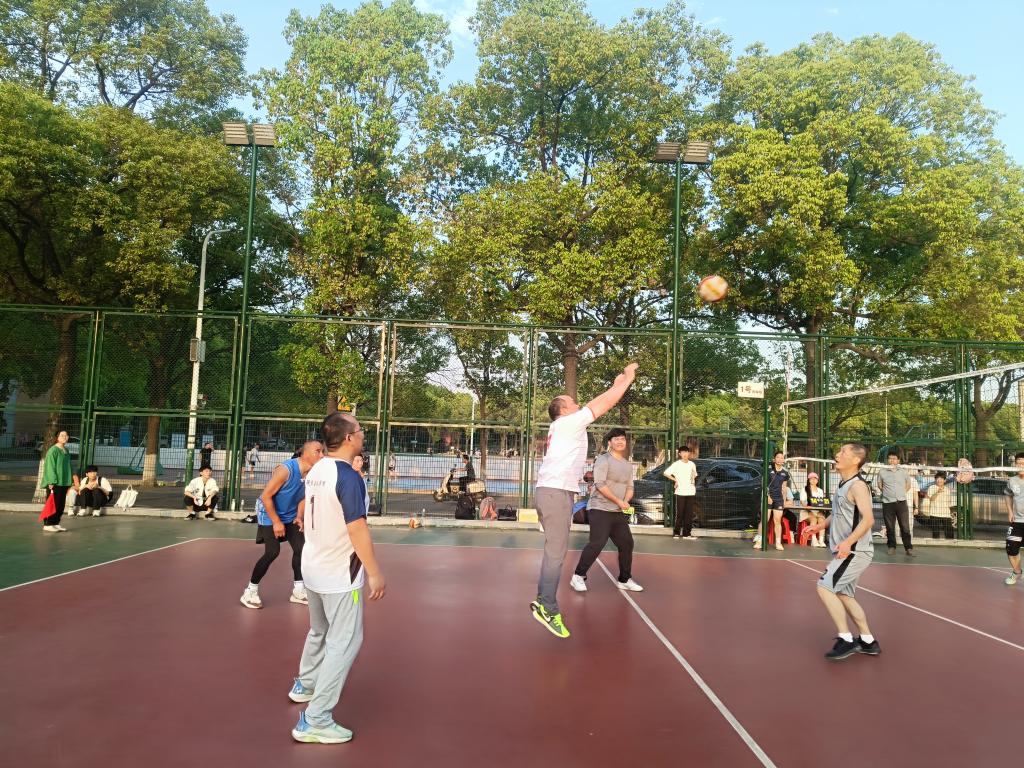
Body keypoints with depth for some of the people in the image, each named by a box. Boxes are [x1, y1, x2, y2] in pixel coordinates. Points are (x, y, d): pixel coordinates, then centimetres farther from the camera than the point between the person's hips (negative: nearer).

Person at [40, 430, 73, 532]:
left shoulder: (66, 450, 14)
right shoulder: (53, 450, -10)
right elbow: (50, 466, -14)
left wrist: (70, 481, 15)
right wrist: (51, 482, -20)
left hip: (64, 482, 8)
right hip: (55, 483, -8)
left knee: (61, 504, 10)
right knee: (52, 503, -5)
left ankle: (56, 523, 17)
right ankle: (47, 524, 1)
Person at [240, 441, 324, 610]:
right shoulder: (286, 469, -30)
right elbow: (266, 496, -26)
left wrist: (299, 517, -5)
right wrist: (276, 522, -22)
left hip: (290, 516, 7)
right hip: (269, 515, -7)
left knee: (300, 549, 4)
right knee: (272, 552, -11)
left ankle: (298, 590, 17)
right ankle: (250, 591, 5)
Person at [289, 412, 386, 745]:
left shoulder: (316, 471, 4)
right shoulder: (348, 477, -22)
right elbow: (357, 530, -22)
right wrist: (374, 572, -16)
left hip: (314, 567, 9)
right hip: (340, 574, -9)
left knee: (320, 632, 26)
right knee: (344, 642, -1)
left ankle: (305, 685, 45)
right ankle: (315, 721, 0)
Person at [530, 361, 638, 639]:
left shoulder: (561, 426, 21)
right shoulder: (569, 422, -4)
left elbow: (600, 405, 30)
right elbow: (604, 404, -2)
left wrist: (617, 384, 30)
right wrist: (628, 379, 7)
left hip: (552, 491, 10)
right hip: (556, 492, -10)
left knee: (555, 550, 10)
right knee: (556, 551, -11)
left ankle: (544, 600, 11)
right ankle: (547, 607, -13)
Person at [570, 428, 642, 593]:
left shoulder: (628, 465, 16)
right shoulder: (603, 460, -9)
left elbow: (629, 487, 17)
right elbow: (600, 485, -17)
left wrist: (626, 501, -5)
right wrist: (618, 501, -19)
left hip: (619, 512, 8)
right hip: (600, 509, -8)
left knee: (626, 543, 8)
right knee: (597, 543, -15)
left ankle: (625, 580, 23)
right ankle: (578, 577, -2)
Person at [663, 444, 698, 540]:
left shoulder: (692, 464, 11)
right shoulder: (676, 464, -3)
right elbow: (665, 473, -6)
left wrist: (694, 483, 8)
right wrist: (675, 480, -6)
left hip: (691, 492, 4)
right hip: (680, 492, -4)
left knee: (689, 514, 4)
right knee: (679, 514, -3)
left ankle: (687, 533, 9)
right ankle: (676, 533, 5)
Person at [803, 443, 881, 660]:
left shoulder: (857, 485, -17)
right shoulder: (843, 484, 12)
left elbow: (868, 518, -28)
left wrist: (848, 542, -38)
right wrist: (821, 525, 12)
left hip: (855, 551, -10)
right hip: (847, 551, 10)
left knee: (824, 587, -14)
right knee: (844, 595, 15)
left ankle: (846, 639, -6)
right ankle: (868, 642, 26)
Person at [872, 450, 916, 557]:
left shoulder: (903, 471, 5)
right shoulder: (882, 472, 2)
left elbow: (908, 484, 19)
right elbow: (879, 485, 16)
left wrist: (902, 493, 11)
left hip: (902, 502, 0)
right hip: (888, 503, 0)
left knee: (905, 527, -1)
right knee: (890, 527, 5)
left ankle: (909, 548, 3)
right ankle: (891, 547, 15)